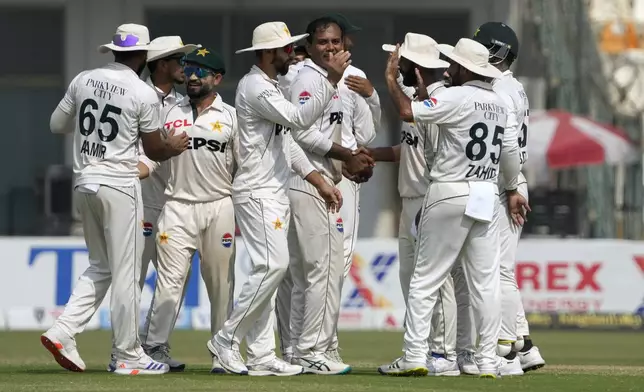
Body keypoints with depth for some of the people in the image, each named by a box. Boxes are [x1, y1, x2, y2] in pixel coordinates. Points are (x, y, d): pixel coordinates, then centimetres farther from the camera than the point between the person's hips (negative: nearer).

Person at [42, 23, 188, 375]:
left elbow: (57, 125, 15)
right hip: (119, 184, -6)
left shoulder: (83, 81, 5)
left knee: (100, 267, 17)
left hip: (84, 181, 6)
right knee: (126, 271, 0)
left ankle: (63, 331, 4)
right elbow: (155, 151, -1)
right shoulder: (143, 94, -9)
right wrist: (174, 146, 21)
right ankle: (127, 356, 3)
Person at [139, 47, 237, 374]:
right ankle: (155, 347, -10)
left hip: (220, 207, 0)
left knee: (221, 282, 4)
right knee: (170, 277, -9)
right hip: (178, 205, 0)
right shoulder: (171, 114, 10)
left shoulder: (231, 117, 6)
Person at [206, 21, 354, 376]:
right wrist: (332, 81, -28)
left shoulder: (269, 86, 18)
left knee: (269, 270, 7)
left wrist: (319, 181, 14)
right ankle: (227, 339, -8)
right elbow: (299, 119, -25)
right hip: (257, 192, -11)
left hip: (274, 193, 11)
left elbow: (286, 140, 19)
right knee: (272, 266, -16)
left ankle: (261, 357, 7)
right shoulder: (255, 88, -15)